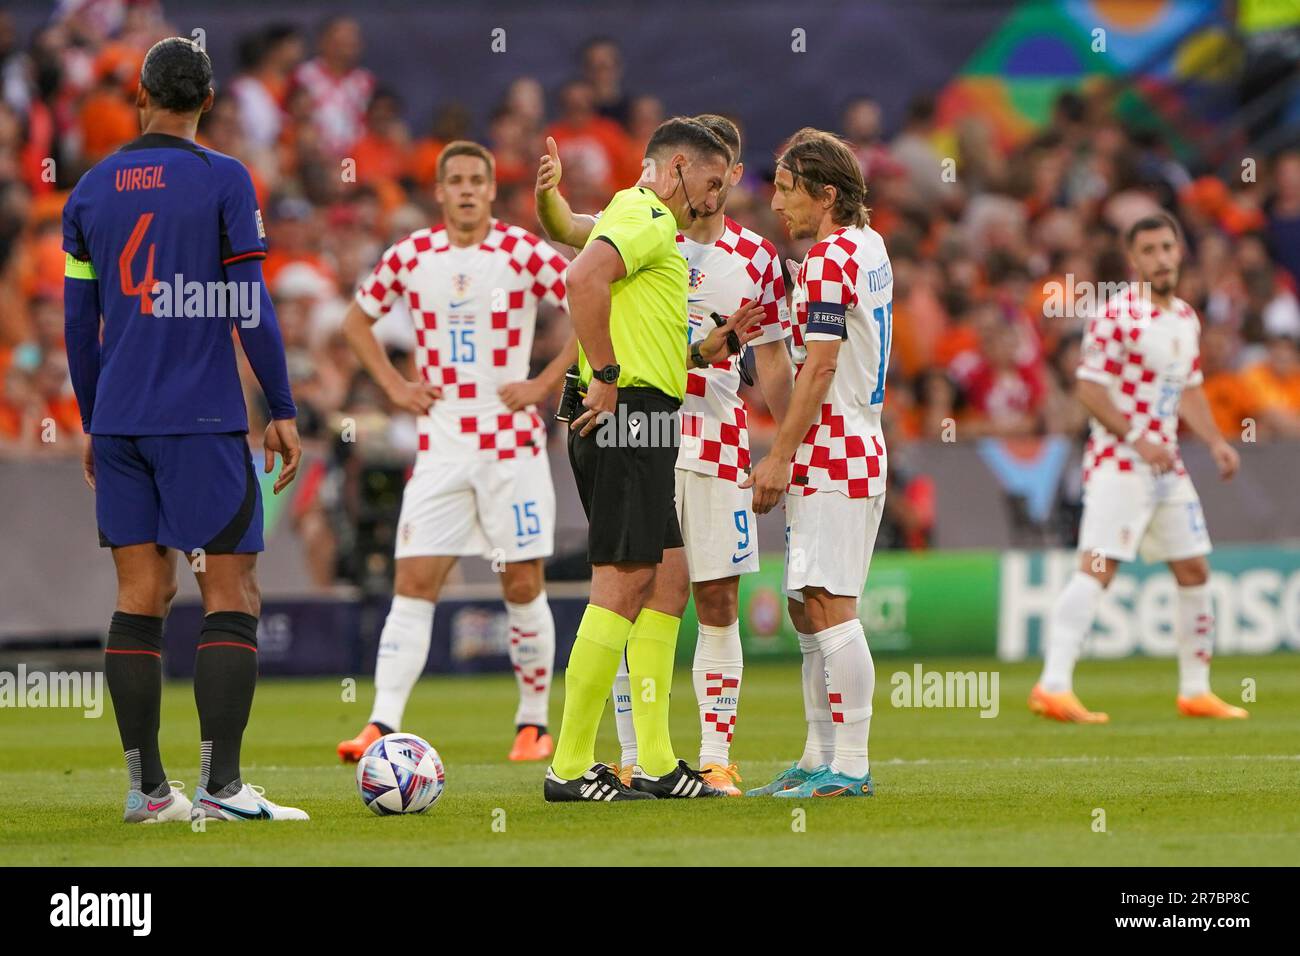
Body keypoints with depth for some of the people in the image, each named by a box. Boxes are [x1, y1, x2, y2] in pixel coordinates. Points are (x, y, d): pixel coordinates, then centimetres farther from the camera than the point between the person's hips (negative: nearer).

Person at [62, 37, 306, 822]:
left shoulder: (91, 191, 9)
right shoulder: (224, 181, -5)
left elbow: (79, 321, 12)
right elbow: (251, 307, -8)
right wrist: (283, 411, 0)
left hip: (118, 425, 5)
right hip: (202, 422, -5)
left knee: (142, 597, 7)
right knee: (233, 597, -2)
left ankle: (147, 787, 6)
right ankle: (220, 786, -10)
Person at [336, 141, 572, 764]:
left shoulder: (525, 254, -5)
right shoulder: (410, 257, 3)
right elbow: (357, 320, 18)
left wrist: (548, 382, -8)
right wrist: (395, 386, 6)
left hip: (512, 443, -2)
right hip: (440, 447, 2)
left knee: (523, 585, 2)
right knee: (414, 583, -6)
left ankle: (533, 723, 15)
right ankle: (383, 726, -12)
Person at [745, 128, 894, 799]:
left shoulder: (828, 260, -13)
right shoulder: (868, 247, 17)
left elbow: (819, 369, -17)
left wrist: (779, 458, -15)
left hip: (831, 459, -10)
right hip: (858, 451, 10)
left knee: (831, 609, -10)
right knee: (807, 611, 14)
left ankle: (850, 768, -11)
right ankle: (819, 759, 18)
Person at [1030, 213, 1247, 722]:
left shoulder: (1186, 318, 14)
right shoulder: (1118, 315, -12)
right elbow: (1089, 388, -16)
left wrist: (1215, 442, 11)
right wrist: (1137, 440, -22)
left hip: (1166, 466, 8)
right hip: (1118, 463, -8)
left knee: (1194, 571, 11)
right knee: (1097, 568, -16)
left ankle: (1195, 690, 20)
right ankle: (1053, 686, -20)